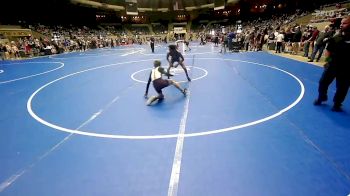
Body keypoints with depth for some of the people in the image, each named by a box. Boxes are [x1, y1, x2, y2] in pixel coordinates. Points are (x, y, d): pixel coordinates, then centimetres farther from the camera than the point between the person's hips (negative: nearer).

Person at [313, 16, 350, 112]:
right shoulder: (336, 38, 2)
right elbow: (328, 50, 11)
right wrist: (328, 58, -4)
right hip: (332, 66, 3)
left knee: (342, 88, 8)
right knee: (323, 82, 9)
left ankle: (337, 104, 26)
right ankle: (321, 97, 34)